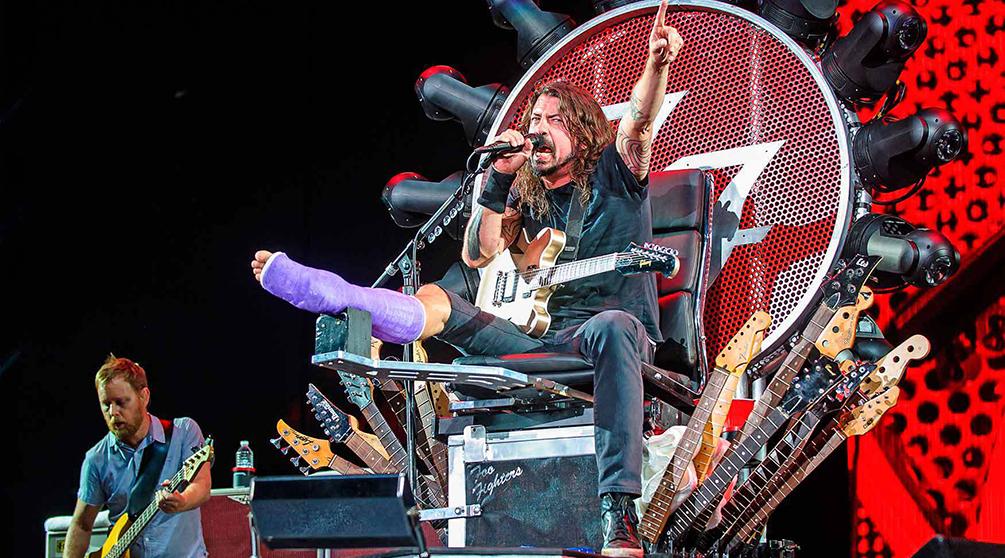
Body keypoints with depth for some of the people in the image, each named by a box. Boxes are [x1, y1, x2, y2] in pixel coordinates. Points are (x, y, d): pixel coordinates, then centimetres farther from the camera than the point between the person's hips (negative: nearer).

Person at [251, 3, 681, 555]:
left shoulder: (613, 174, 7)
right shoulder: (529, 196, 19)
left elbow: (638, 122, -15)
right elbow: (478, 255, 7)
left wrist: (657, 65, -35)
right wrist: (499, 179, -2)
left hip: (603, 328, -5)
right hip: (536, 333, 5)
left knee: (611, 328, -42)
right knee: (434, 303, -11)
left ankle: (619, 511, -49)